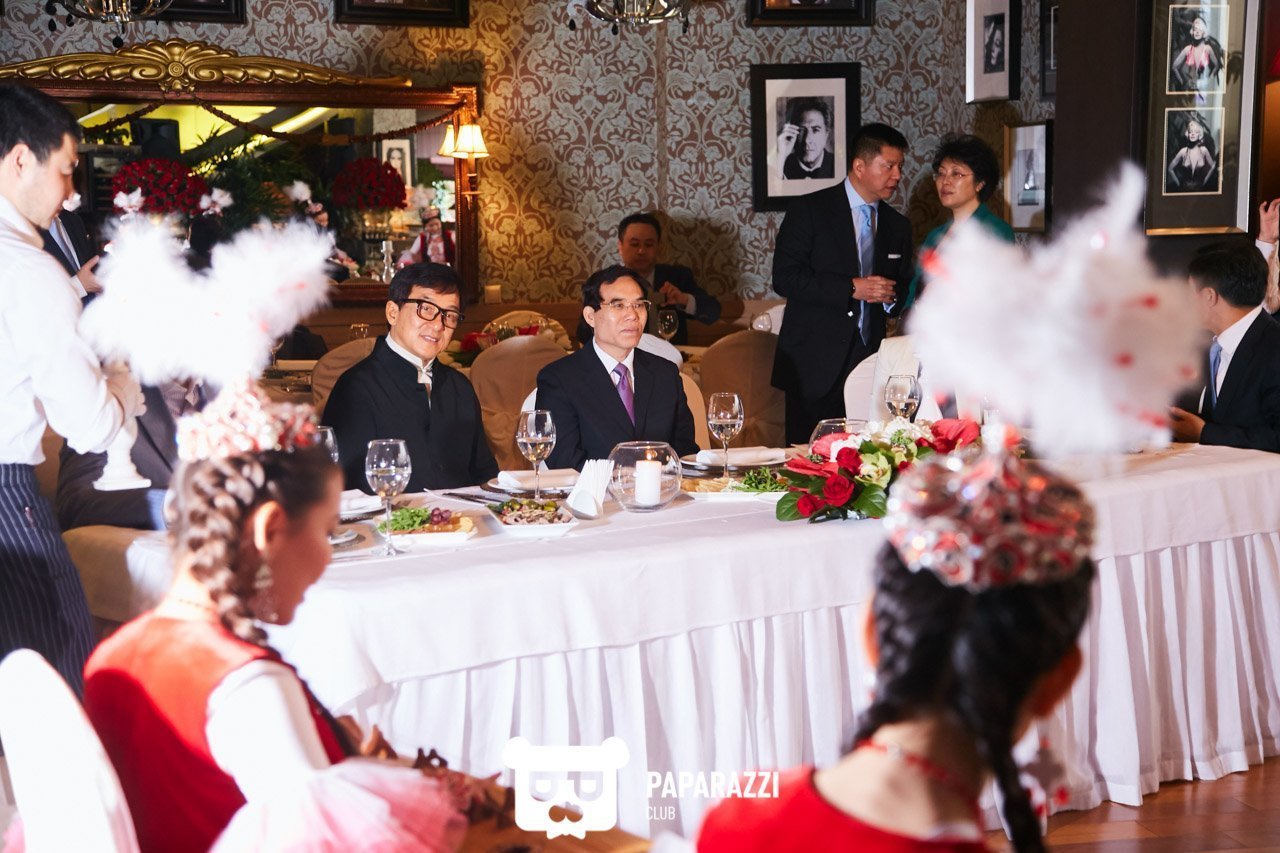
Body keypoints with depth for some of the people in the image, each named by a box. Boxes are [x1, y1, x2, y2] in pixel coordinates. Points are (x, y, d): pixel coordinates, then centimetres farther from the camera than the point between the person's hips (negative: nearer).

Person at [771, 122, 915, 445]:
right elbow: (784, 278, -10)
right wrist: (852, 288, -16)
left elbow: (905, 288, 23)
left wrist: (892, 295, -2)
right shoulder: (809, 211, -2)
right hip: (816, 368, -4)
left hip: (870, 364, 4)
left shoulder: (898, 225, 15)